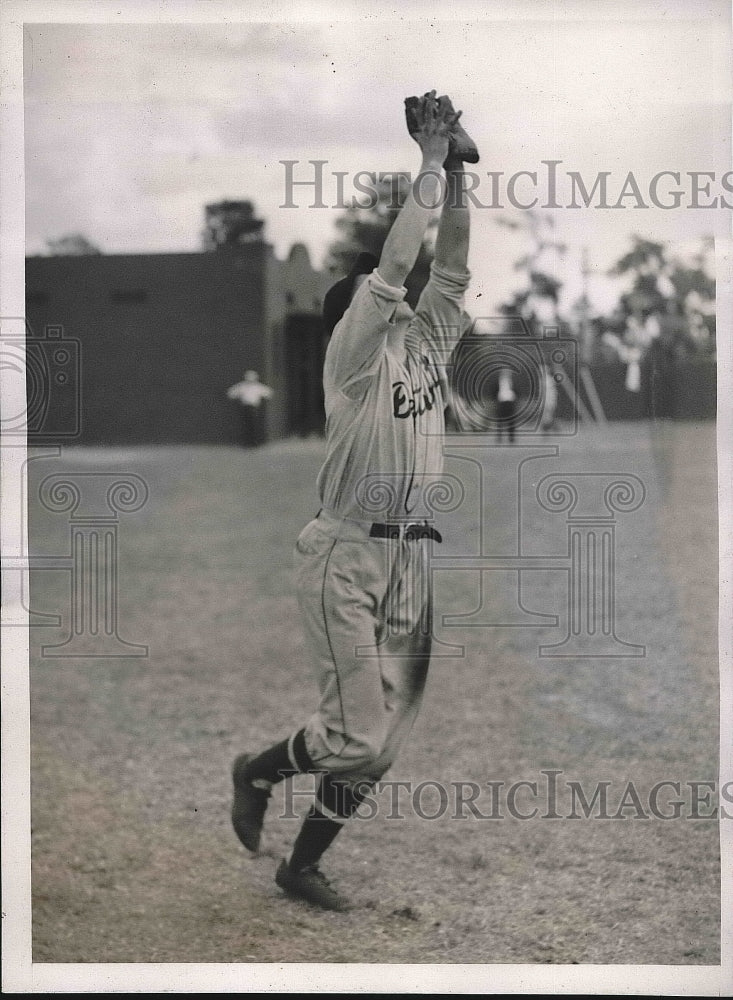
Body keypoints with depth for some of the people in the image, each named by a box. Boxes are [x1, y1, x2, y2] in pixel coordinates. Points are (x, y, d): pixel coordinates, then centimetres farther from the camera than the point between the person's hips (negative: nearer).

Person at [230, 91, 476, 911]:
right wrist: (431, 161, -11)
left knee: (381, 739, 7)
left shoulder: (427, 346, 15)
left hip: (410, 560, 7)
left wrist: (458, 174, 4)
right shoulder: (354, 353, -5)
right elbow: (394, 261, -15)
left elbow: (450, 268, 11)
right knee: (356, 732, -9)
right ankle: (257, 772, 20)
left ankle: (302, 864, 20)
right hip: (345, 558, -7)